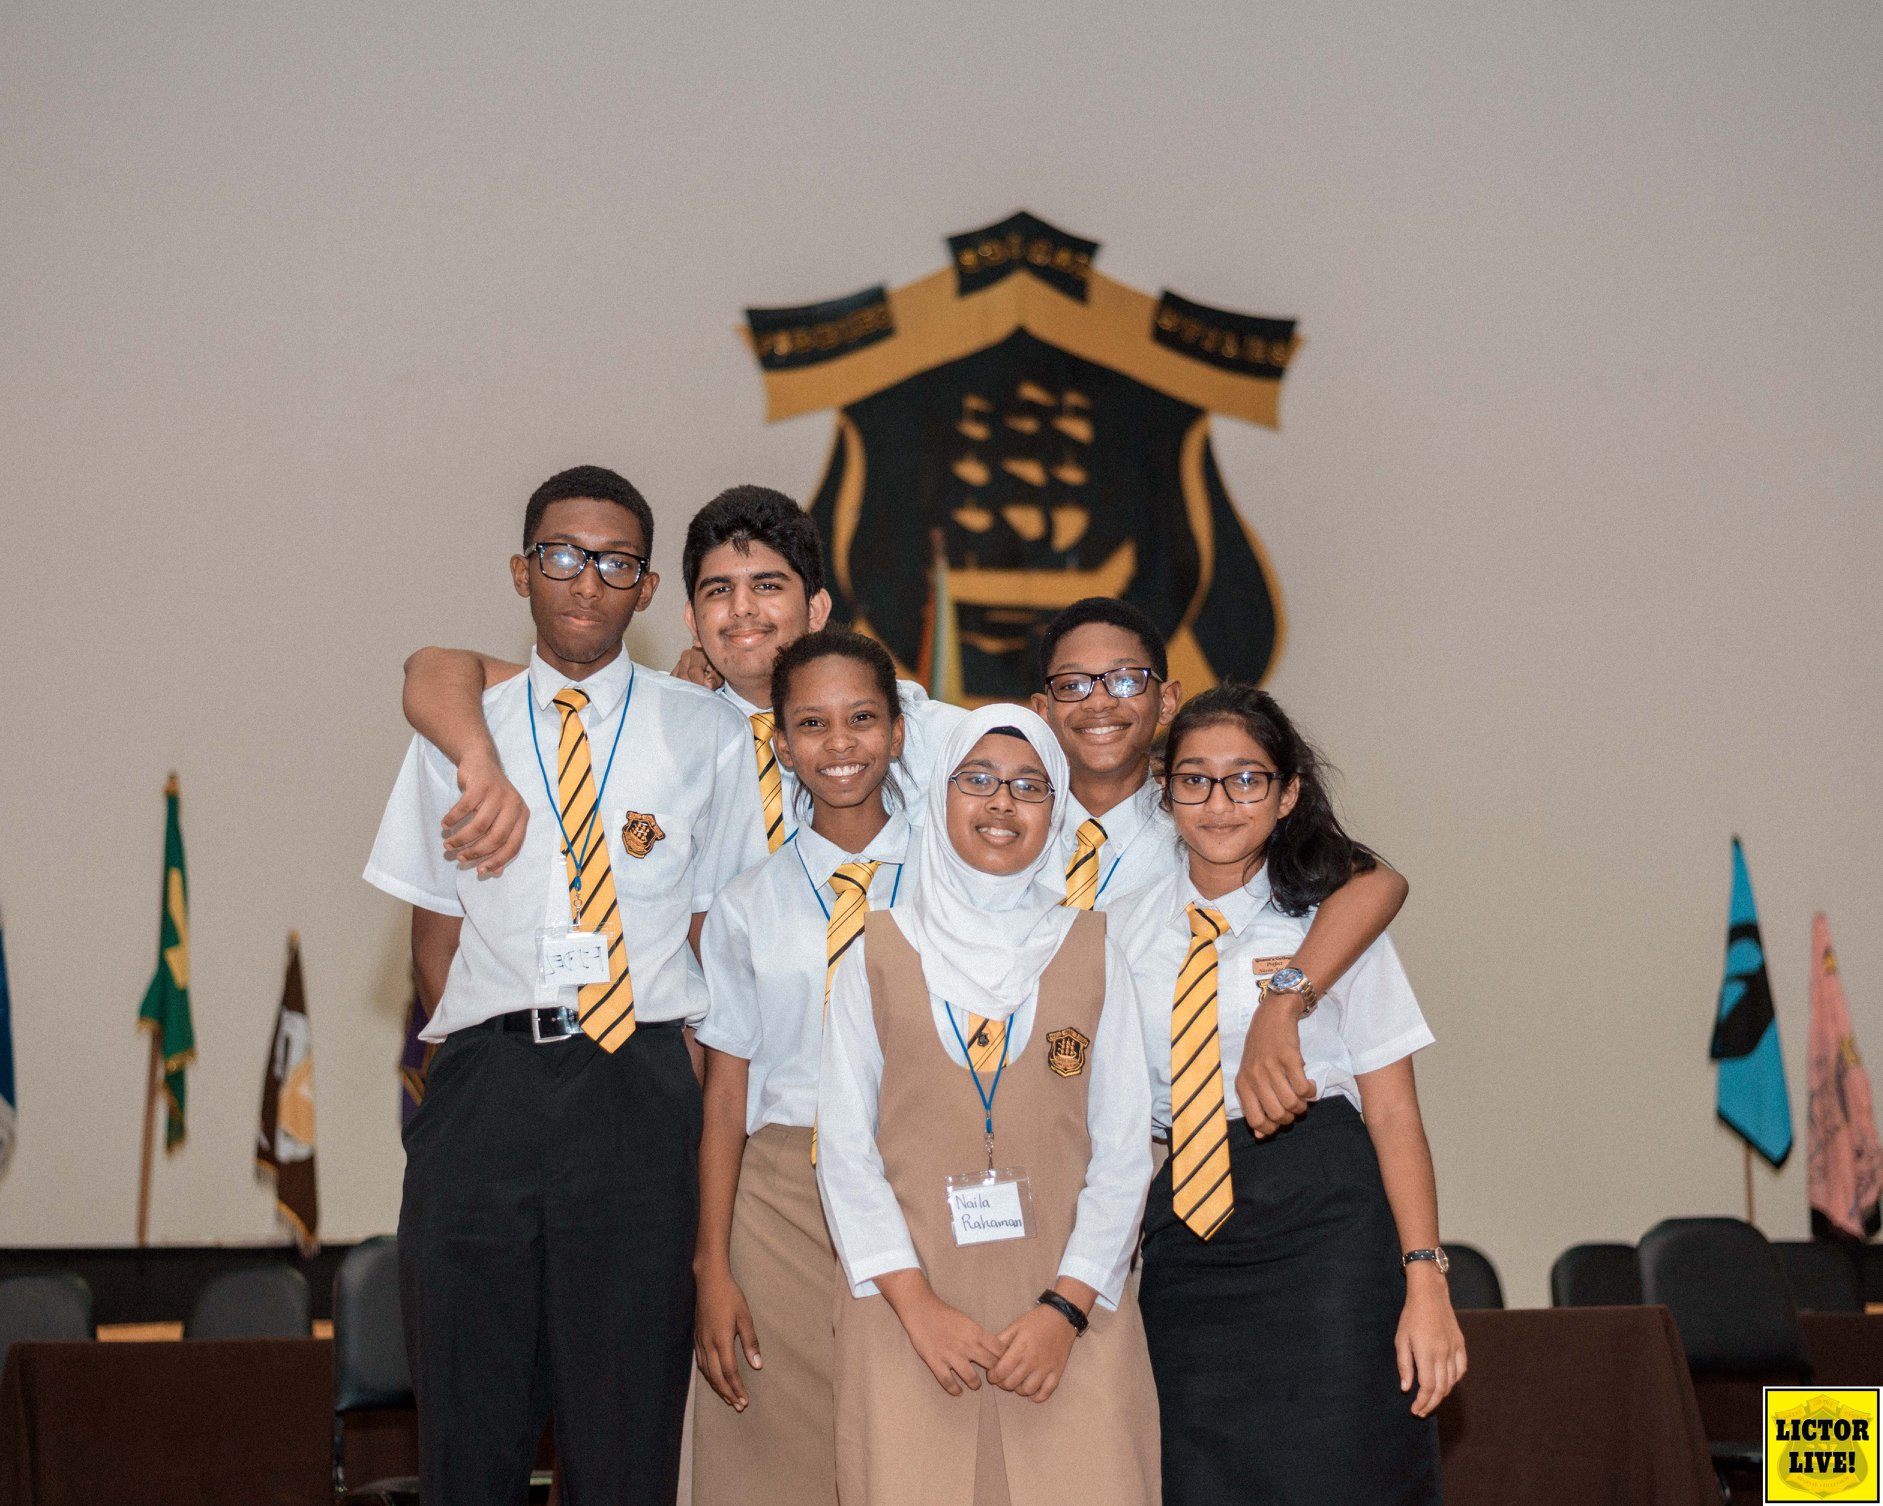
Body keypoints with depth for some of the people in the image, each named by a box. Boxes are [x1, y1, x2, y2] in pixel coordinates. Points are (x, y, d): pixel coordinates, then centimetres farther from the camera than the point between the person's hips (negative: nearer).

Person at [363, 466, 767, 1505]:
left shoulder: (705, 735, 10)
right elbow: (434, 929, 13)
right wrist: (483, 1059, 0)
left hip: (639, 1095, -1)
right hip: (483, 1090, 1)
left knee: (628, 1420, -1)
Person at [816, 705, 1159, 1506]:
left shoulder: (1089, 952, 7)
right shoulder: (880, 953, 6)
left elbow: (1123, 1154, 3)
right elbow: (846, 1148, 2)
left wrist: (1067, 1310, -8)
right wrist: (916, 1304, -8)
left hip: (1067, 1317, 1)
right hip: (909, 1317, 0)